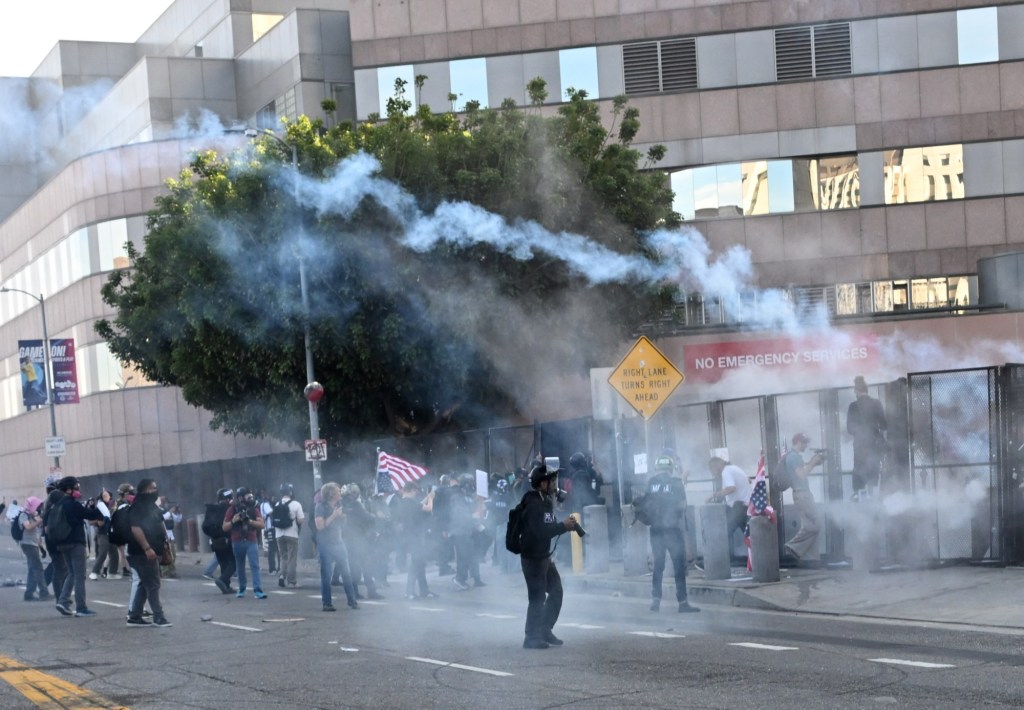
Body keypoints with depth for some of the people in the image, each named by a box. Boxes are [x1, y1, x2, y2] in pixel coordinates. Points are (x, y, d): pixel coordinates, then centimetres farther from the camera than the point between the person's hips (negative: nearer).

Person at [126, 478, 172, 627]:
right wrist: (147, 548, -28)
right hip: (144, 553, -10)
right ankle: (158, 617, -2)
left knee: (145, 584, 12)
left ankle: (134, 616, 17)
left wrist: (165, 541, 13)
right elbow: (136, 529, -24)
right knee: (153, 585, -6)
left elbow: (160, 524, 26)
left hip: (154, 551, 10)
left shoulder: (153, 506, 16)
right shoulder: (137, 508, -15)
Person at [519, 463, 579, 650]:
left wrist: (566, 524, -2)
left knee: (556, 591, 16)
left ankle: (545, 630, 25)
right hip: (533, 558, -10)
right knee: (538, 597, -6)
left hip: (545, 556, 10)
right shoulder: (534, 504, -21)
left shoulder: (546, 501, 11)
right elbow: (541, 531, -30)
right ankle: (532, 638, 2)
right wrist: (564, 526, -23)